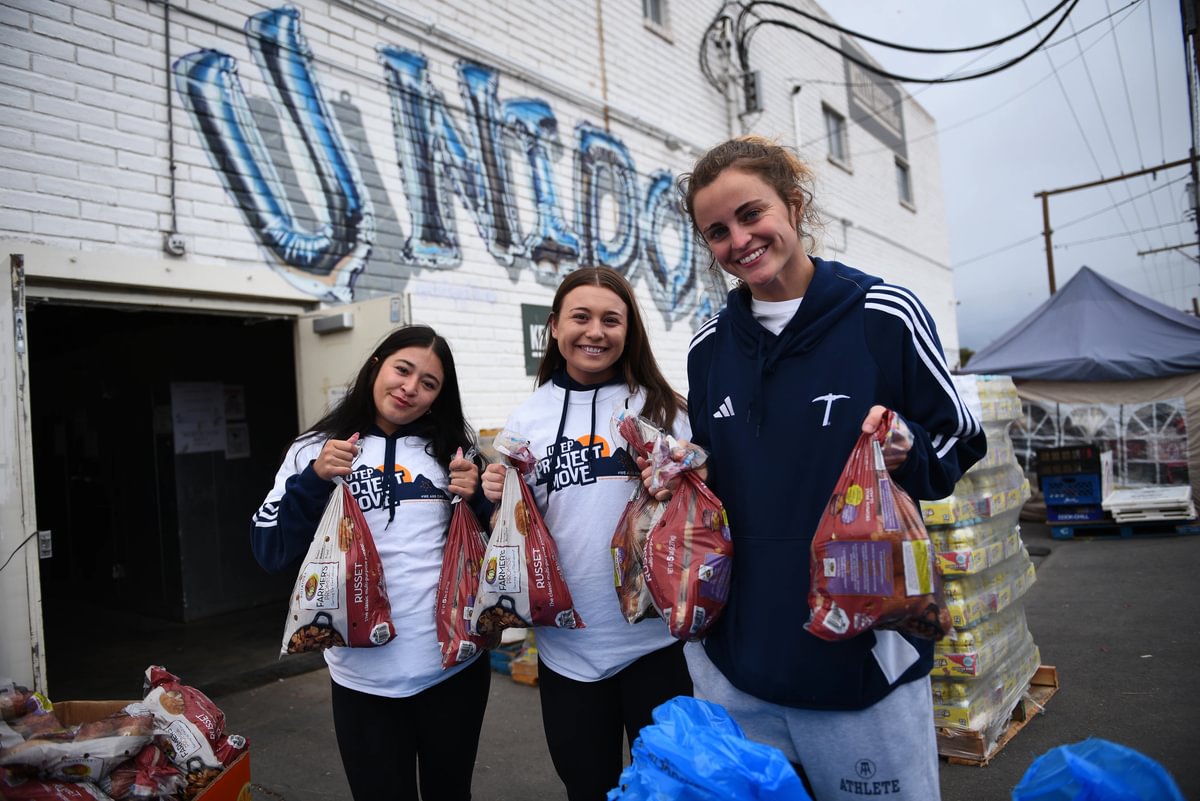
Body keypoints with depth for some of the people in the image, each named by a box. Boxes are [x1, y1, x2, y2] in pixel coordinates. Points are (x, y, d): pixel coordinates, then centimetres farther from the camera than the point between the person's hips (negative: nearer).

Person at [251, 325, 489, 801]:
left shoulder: (452, 449, 5)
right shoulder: (316, 451, 1)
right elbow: (273, 555, -5)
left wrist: (478, 499, -9)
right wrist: (314, 481, -17)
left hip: (456, 663, 2)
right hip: (366, 675, -1)